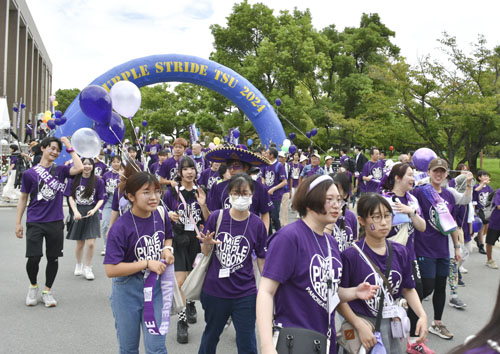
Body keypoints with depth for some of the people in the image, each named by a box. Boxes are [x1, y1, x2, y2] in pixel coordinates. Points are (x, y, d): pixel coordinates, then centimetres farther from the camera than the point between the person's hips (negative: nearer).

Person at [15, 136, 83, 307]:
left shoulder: (60, 170, 5)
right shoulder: (30, 173, 2)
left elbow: (79, 168, -15)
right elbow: (23, 199, 7)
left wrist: (70, 148, -8)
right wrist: (18, 223, 4)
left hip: (56, 222, 2)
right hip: (35, 222, -1)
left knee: (53, 258, 7)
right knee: (34, 258, -7)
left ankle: (47, 291, 24)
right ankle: (33, 286, 21)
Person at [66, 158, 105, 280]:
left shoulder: (98, 181, -2)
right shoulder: (74, 179, 0)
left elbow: (101, 199, 1)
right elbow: (71, 197, 1)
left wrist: (94, 210, -15)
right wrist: (75, 211, -11)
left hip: (92, 214, -1)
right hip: (78, 214, 1)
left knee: (91, 243, -8)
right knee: (80, 244, 10)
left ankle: (87, 268, 11)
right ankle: (78, 265, 35)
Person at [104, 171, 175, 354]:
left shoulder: (161, 214, -5)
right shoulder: (121, 227, -21)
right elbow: (110, 270, -24)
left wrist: (167, 248, -6)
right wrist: (147, 263, -25)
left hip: (156, 288, 3)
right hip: (127, 291, -3)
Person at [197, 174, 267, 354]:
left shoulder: (257, 224, -6)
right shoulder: (216, 217, -7)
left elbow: (262, 259, 0)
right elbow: (205, 252, 3)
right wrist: (207, 243, -19)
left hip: (245, 293, -1)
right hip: (214, 290, 1)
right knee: (211, 334, 21)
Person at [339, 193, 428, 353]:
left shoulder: (400, 252, 2)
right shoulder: (350, 255, -15)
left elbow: (408, 289, 12)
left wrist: (422, 315, -2)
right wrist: (360, 326, -19)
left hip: (392, 325, 5)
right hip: (364, 325, -5)